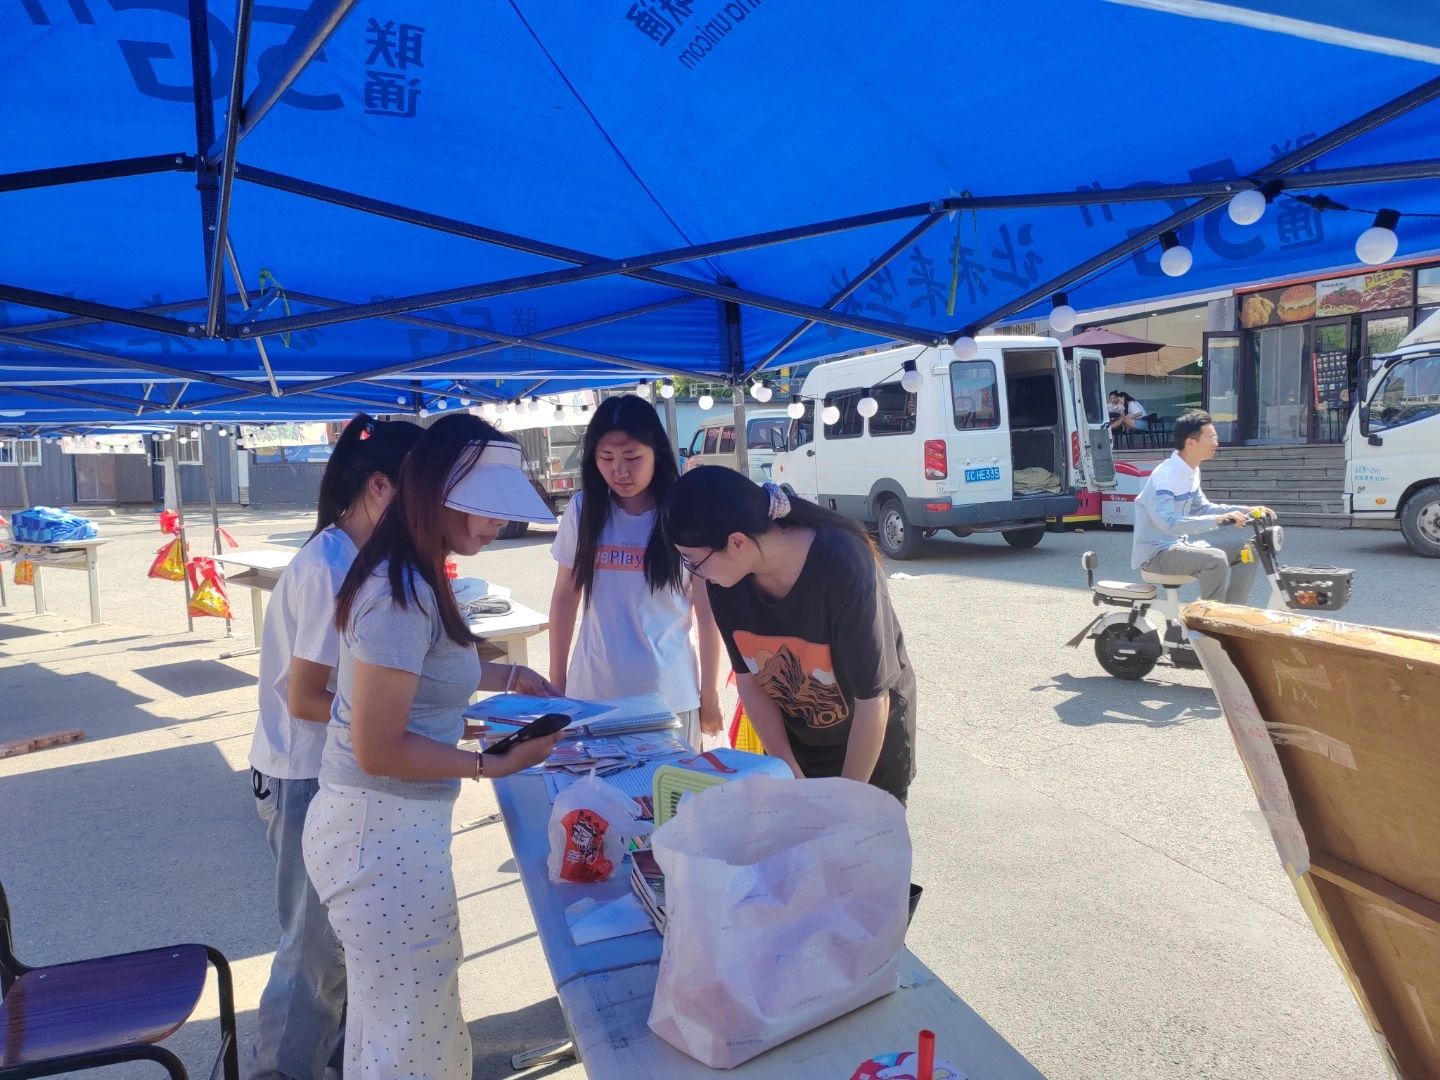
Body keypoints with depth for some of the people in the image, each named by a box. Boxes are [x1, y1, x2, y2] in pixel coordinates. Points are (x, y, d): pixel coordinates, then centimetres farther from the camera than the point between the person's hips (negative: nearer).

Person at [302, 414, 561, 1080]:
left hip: (385, 822, 10)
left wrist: (507, 677, 14)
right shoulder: (401, 595, -23)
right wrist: (496, 765, -17)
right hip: (386, 831, -10)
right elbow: (379, 750, -22)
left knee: (385, 1014, 25)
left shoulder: (410, 577, 7)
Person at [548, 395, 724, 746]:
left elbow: (707, 611, -1)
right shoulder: (582, 510, -1)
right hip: (591, 691, 2)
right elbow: (564, 598, 8)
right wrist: (556, 680, 9)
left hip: (669, 694, -2)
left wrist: (710, 694, 1)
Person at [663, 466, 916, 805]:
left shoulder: (844, 567, -33)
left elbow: (873, 700, -25)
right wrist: (789, 773, -9)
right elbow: (748, 679, -8)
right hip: (791, 740, 4)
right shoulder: (725, 579, -20)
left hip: (872, 741, -4)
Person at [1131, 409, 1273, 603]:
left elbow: (1201, 508, 20)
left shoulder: (1192, 471, 8)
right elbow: (1169, 523, -34)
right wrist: (1217, 520, -37)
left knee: (1245, 549, 5)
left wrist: (1247, 511, 9)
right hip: (1156, 552, -10)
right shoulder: (1165, 476, -23)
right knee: (1216, 559, -31)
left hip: (1179, 544, 10)